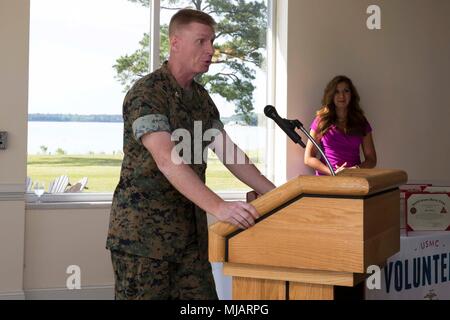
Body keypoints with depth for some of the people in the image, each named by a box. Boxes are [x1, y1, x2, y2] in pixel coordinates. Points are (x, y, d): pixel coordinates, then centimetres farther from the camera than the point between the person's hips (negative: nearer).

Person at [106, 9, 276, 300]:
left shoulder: (201, 97, 12)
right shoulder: (146, 93, -14)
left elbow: (228, 152, 12)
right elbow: (167, 159, -27)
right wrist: (218, 207, -37)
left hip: (191, 230, 7)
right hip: (143, 230, -7)